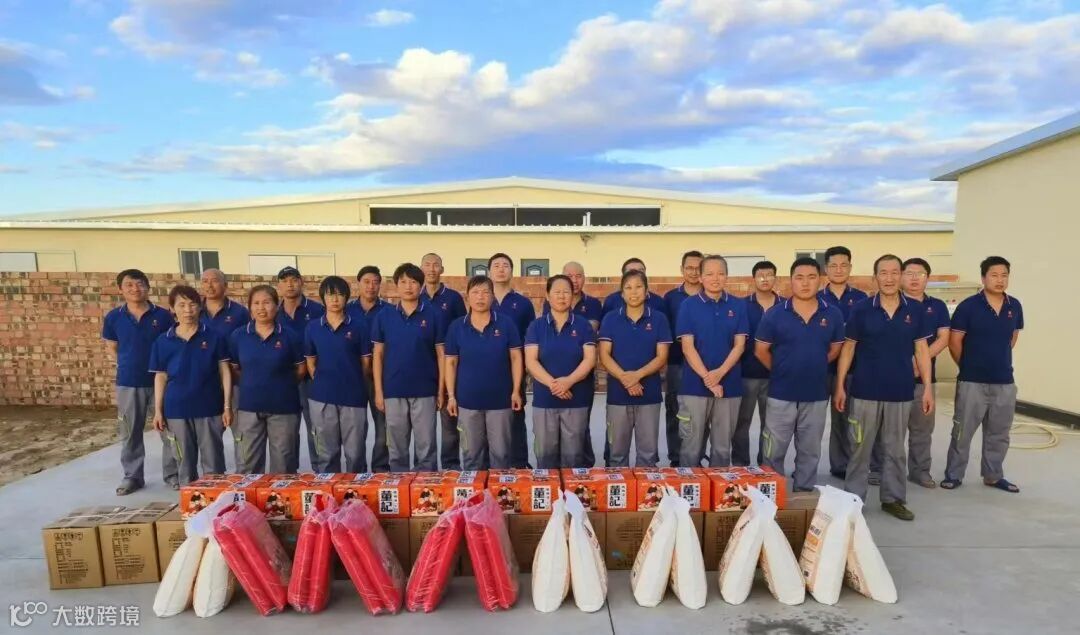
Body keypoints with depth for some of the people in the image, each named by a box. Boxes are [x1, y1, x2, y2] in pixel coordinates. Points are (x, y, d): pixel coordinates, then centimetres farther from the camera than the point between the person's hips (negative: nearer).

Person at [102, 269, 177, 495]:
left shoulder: (163, 316, -5)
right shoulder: (113, 317, 0)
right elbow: (111, 347, 13)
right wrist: (127, 365, 4)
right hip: (127, 383, 2)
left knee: (169, 430, 5)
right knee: (130, 433, 12)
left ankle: (172, 473, 18)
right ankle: (132, 476, 26)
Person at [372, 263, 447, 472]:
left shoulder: (434, 315, -3)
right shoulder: (384, 316, 3)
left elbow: (441, 354, 0)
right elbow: (378, 355, 6)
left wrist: (441, 390, -2)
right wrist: (378, 391, 1)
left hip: (425, 391, -1)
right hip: (393, 392, 2)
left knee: (426, 448, 7)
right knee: (396, 449, 13)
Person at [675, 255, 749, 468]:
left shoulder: (738, 305, 5)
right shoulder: (688, 305, -1)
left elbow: (739, 344, 1)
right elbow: (687, 346, -6)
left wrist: (720, 373, -14)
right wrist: (707, 378, -15)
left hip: (729, 385, 2)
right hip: (694, 386, -2)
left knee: (722, 447, 11)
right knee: (692, 447, 4)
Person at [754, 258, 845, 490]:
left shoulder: (833, 315, -2)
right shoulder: (774, 314, -8)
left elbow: (834, 350, 11)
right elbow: (761, 351, -1)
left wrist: (813, 367, 9)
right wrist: (782, 371, 4)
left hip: (817, 394, 2)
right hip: (781, 394, -2)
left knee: (809, 451, 16)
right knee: (773, 451, 7)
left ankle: (805, 493, 31)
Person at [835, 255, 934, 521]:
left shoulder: (915, 310, 1)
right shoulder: (861, 309, -5)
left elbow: (921, 350, 5)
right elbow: (848, 348, -1)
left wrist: (927, 387, 0)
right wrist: (840, 385, -3)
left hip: (901, 391, 2)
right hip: (865, 390, -2)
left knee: (895, 449, 13)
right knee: (860, 447, 7)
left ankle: (893, 498, 26)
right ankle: (853, 498, 17)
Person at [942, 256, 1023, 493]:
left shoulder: (1014, 306, 4)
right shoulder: (968, 306, -11)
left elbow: (1013, 337, 19)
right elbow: (954, 341, -6)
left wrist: (999, 359, 16)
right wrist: (968, 366, 3)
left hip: (1005, 381, 5)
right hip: (972, 381, -5)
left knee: (998, 434, 15)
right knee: (963, 431, 3)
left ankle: (994, 476, 30)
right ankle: (953, 474, 15)